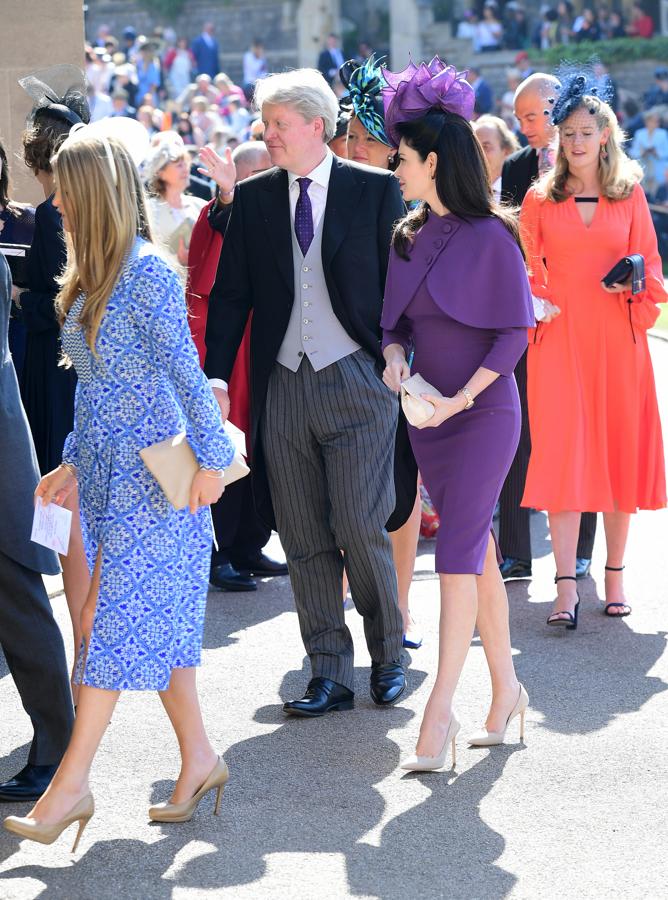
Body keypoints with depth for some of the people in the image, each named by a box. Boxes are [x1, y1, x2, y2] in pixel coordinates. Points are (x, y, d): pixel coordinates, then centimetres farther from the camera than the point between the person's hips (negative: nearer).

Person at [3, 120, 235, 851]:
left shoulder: (146, 271, -14)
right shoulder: (90, 276, 11)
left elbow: (185, 371, -15)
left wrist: (210, 456, -16)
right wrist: (72, 463, 18)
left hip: (152, 475, -8)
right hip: (108, 473, 8)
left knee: (121, 620, -5)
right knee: (156, 623, 10)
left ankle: (72, 782, -4)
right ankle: (199, 758, 19)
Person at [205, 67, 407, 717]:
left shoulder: (375, 190, 0)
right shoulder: (253, 198, 8)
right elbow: (230, 293, 8)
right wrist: (216, 378, -2)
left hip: (357, 385, -3)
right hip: (282, 390, 4)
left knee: (361, 529, -8)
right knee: (304, 541, 5)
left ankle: (387, 657, 13)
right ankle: (330, 675, 12)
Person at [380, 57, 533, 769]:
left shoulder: (489, 237, -11)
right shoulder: (408, 237, 9)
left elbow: (515, 331, -12)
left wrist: (462, 396, -18)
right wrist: (394, 352, -7)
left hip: (482, 412, -7)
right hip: (428, 412, 7)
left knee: (458, 555, -11)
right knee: (477, 551, 12)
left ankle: (441, 711, -11)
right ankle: (505, 690, 20)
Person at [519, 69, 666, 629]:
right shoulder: (540, 198, 6)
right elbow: (528, 272, 7)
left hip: (617, 336, 1)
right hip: (559, 337, -1)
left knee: (621, 448, 4)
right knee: (562, 454, -6)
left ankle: (615, 575, 15)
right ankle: (566, 587, -6)